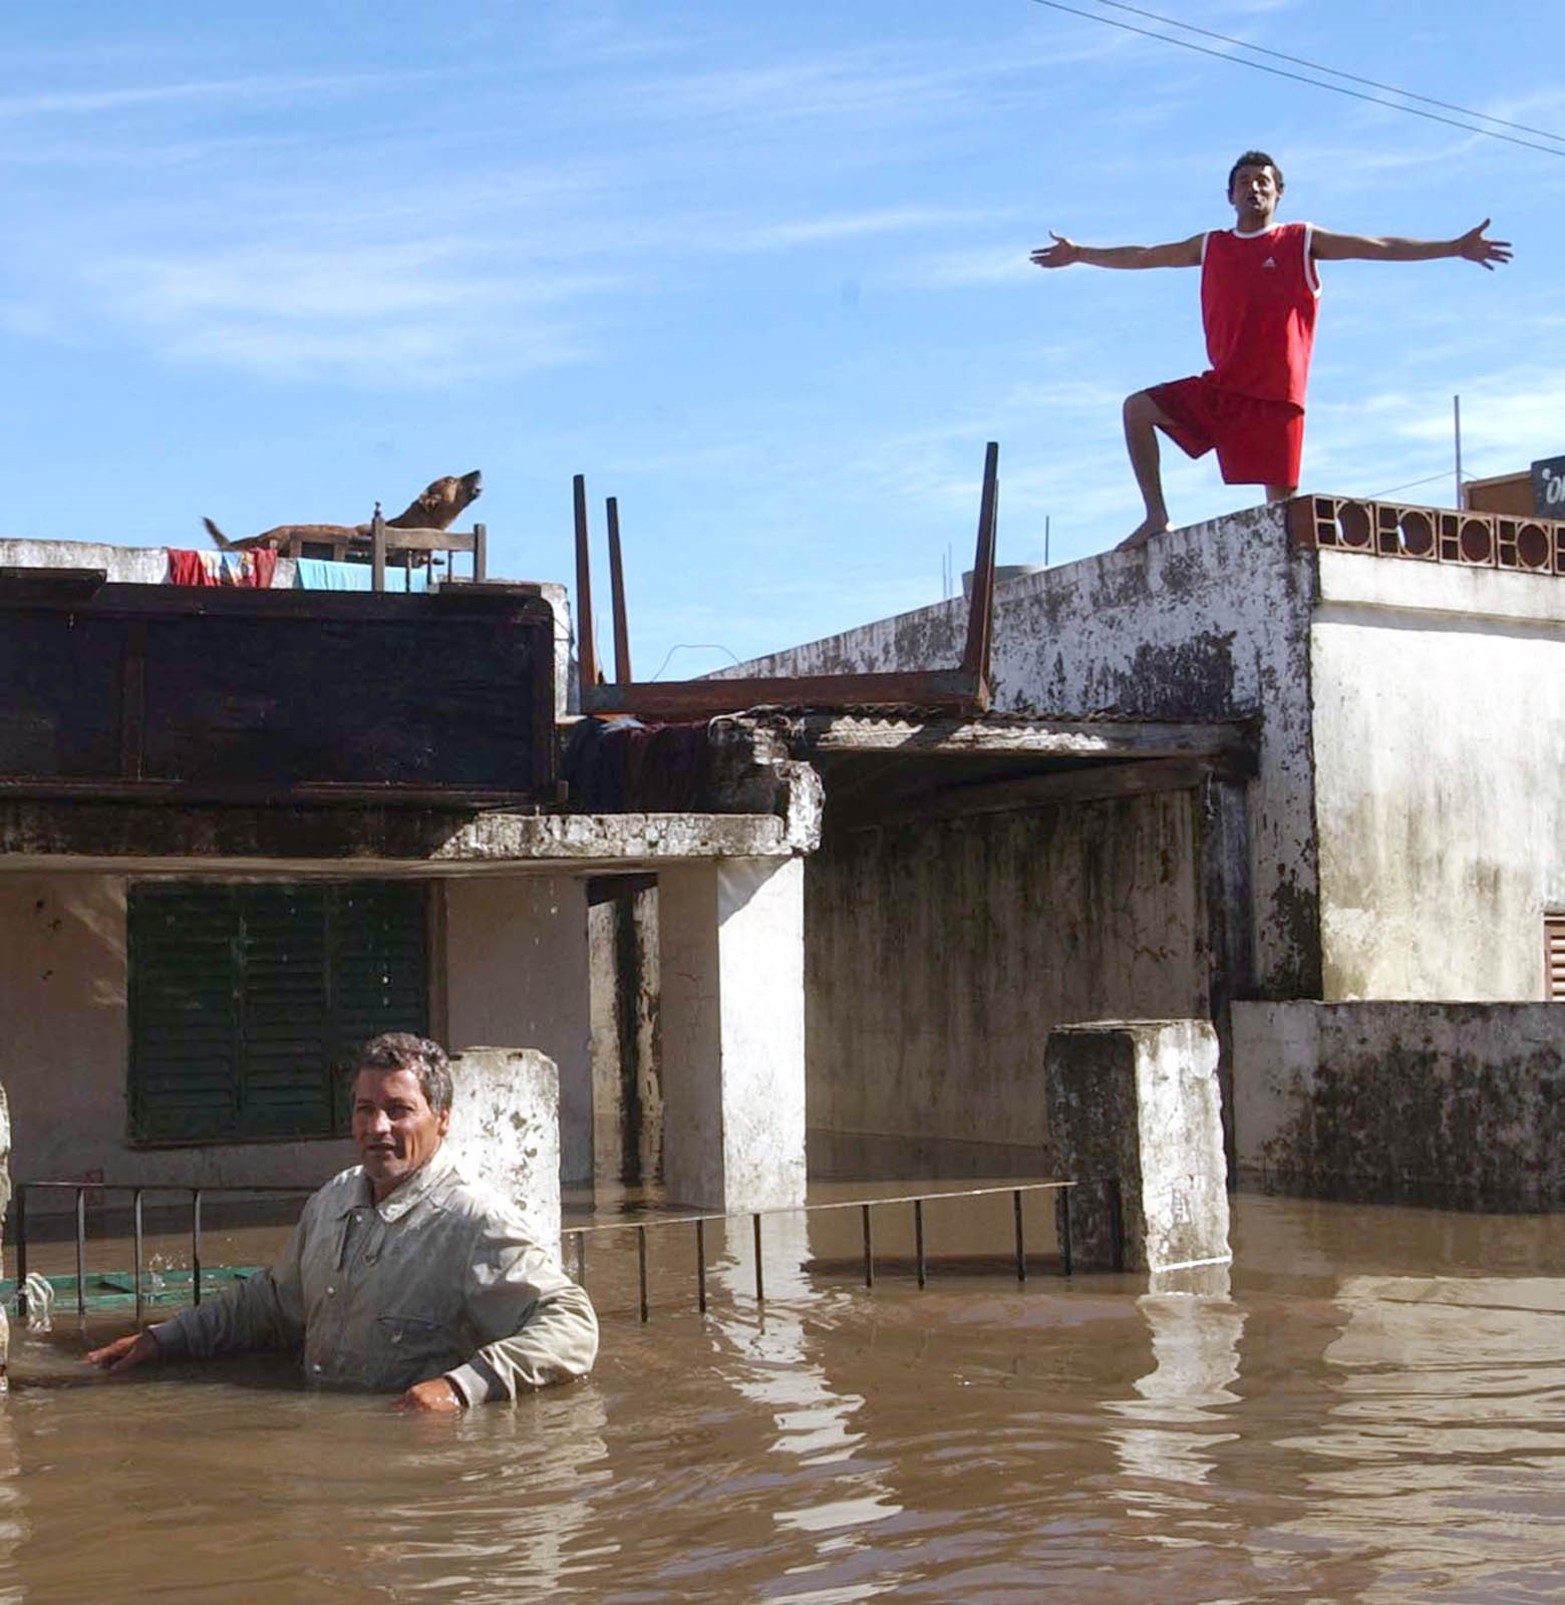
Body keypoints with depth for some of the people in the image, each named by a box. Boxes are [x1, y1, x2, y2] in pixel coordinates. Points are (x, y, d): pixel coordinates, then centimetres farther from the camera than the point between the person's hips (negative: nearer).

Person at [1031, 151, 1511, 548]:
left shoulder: (1303, 241, 2)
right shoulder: (1211, 247, 13)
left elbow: (1380, 247, -3)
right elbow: (1142, 256, 22)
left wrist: (1453, 248, -10)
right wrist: (1080, 254, 25)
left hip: (1276, 396, -4)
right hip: (1219, 387, 4)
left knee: (1282, 503, -6)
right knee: (1138, 408, -7)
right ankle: (1156, 517, -3)